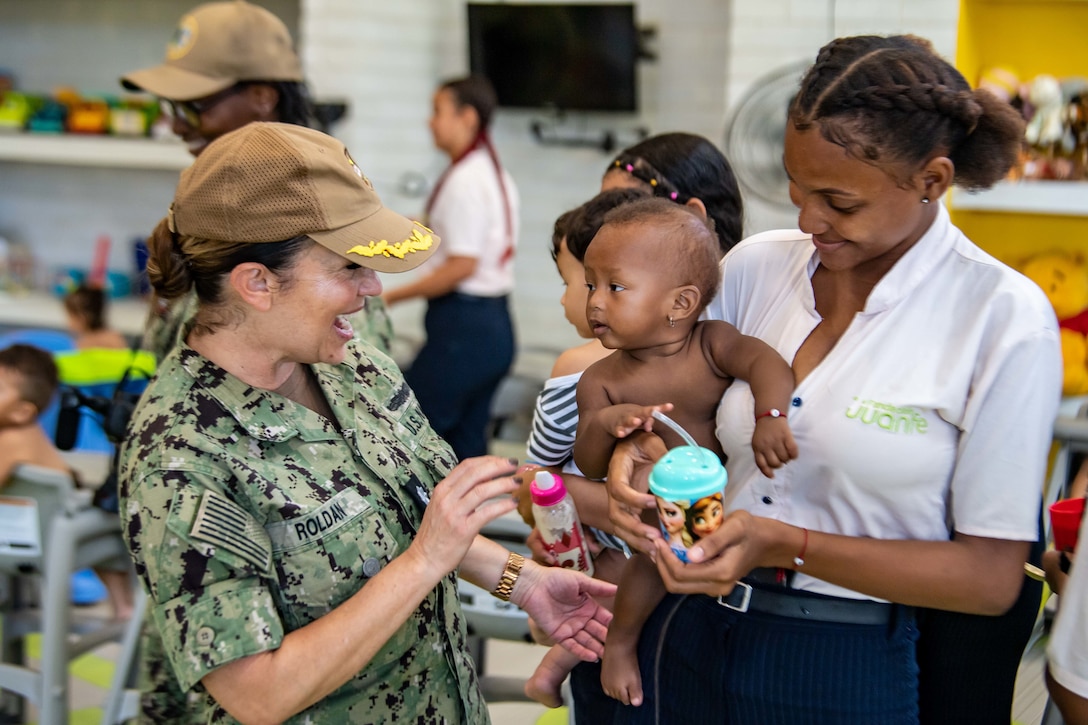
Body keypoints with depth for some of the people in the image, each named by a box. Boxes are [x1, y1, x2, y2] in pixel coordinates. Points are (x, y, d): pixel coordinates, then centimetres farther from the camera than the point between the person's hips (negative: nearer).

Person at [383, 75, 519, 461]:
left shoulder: (464, 181, -15)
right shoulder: (498, 176, 14)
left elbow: (462, 265, -19)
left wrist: (392, 295, -14)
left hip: (462, 326, -10)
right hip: (496, 322, 10)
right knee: (467, 440, 12)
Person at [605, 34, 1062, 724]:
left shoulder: (1004, 317, -15)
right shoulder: (754, 265, -1)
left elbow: (991, 575, -15)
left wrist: (788, 546, -23)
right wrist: (643, 450, -13)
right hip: (689, 638, 4)